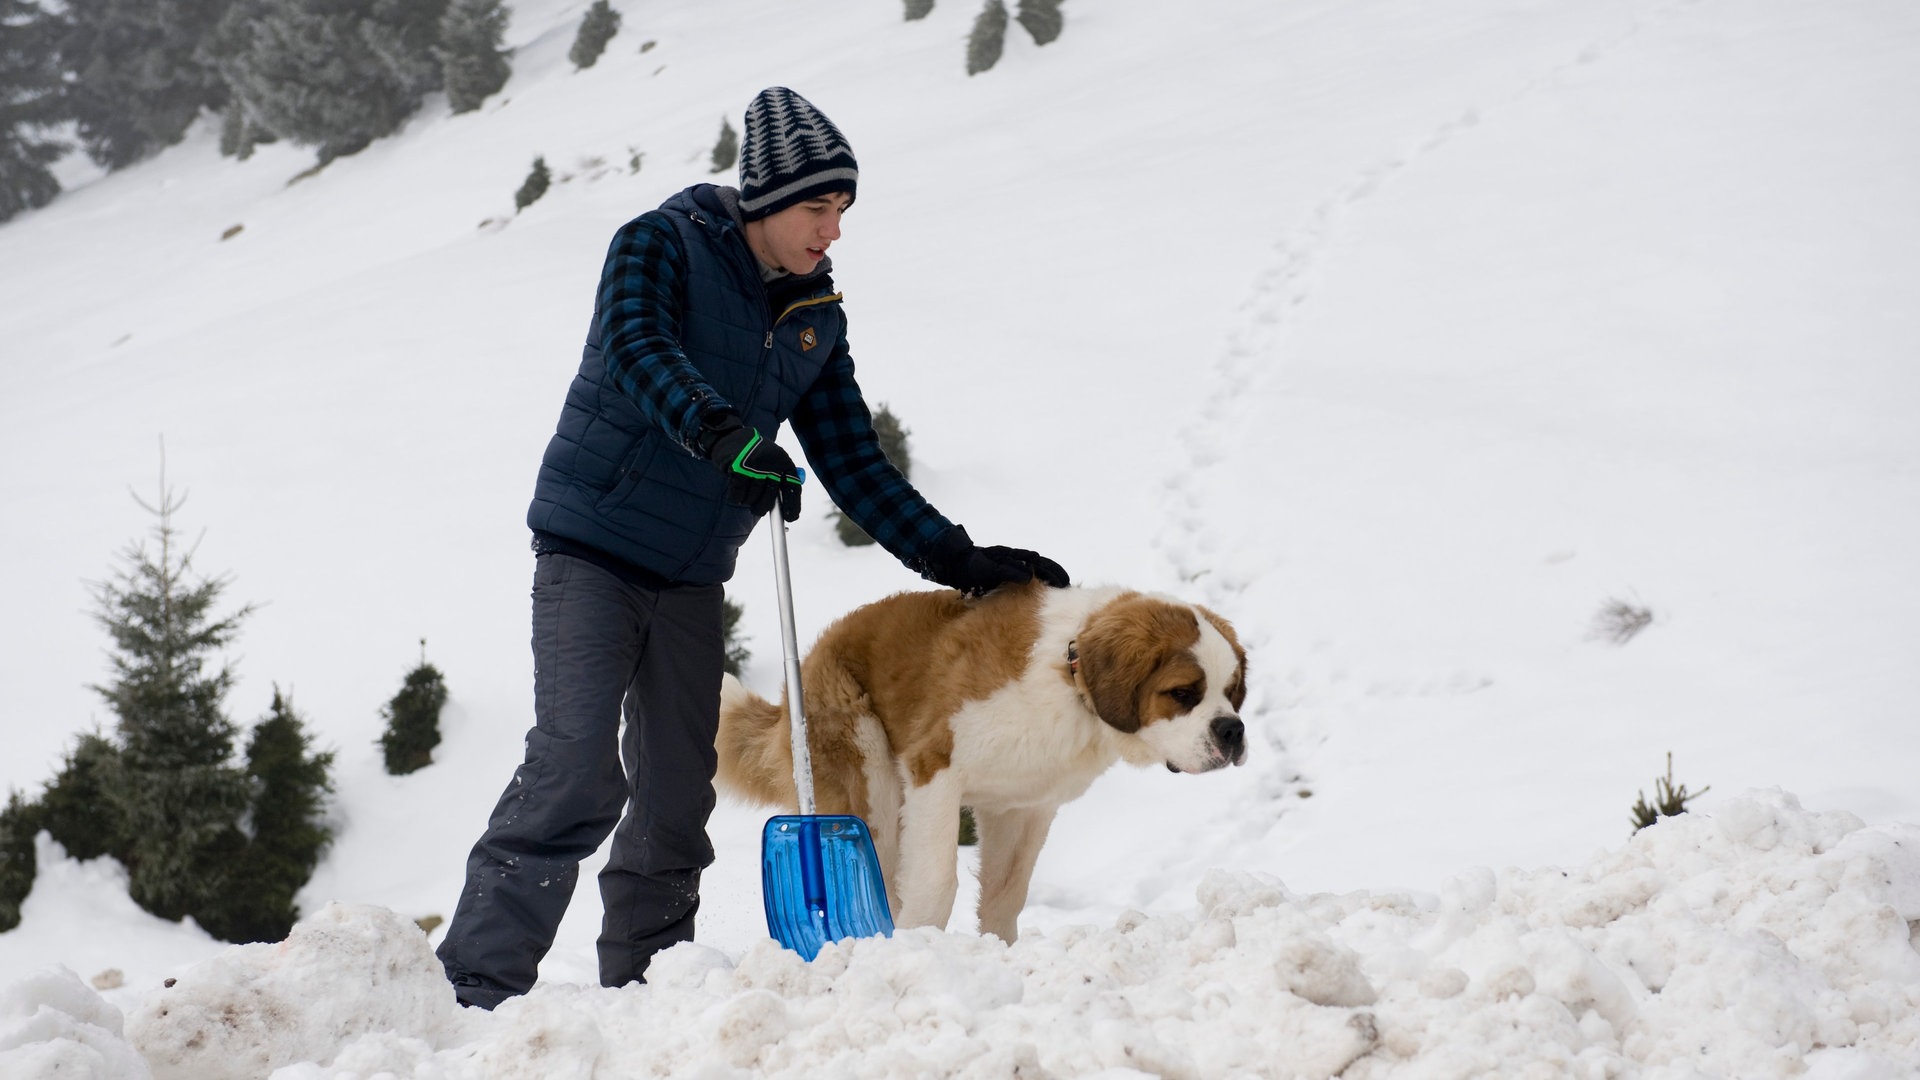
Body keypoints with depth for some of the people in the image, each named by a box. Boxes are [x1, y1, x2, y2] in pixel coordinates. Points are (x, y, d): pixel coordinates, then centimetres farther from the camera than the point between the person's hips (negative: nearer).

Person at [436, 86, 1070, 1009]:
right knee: (576, 768, -17)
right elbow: (638, 348, -26)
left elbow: (853, 464, 11)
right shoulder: (660, 246, -6)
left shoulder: (818, 320, 10)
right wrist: (723, 435, -43)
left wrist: (958, 560, 2)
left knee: (677, 793, 6)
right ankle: (477, 988, -16)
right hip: (593, 550, -6)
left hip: (691, 578, 6)